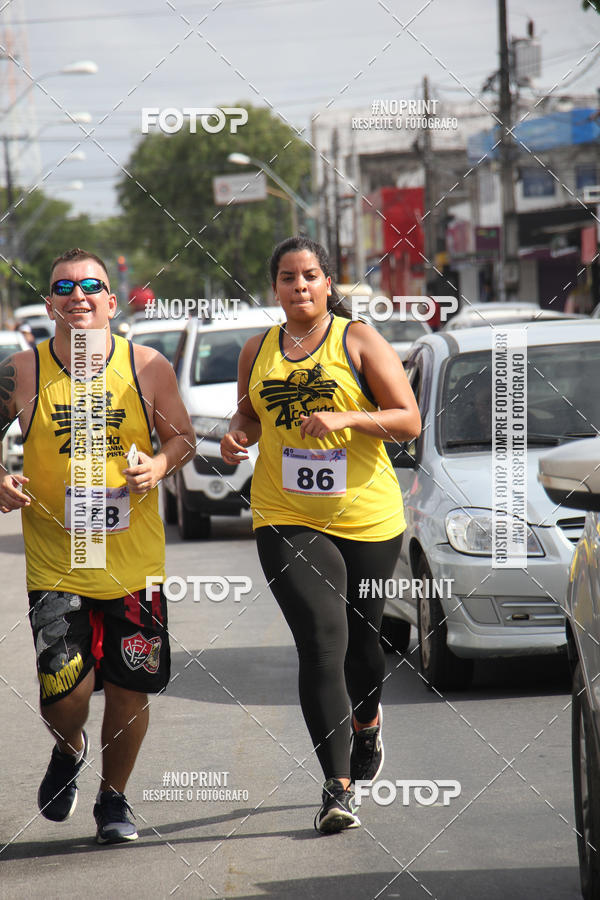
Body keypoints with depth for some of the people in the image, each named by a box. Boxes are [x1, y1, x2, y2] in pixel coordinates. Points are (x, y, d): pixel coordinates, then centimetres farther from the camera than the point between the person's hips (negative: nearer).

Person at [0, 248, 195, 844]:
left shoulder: (147, 368, -2)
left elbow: (182, 437, 9)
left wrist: (158, 467, -12)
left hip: (134, 560, 1)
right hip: (55, 565, -1)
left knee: (130, 689, 6)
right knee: (64, 693, -11)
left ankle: (113, 797, 30)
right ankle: (68, 751, 26)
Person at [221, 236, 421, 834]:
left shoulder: (358, 341, -2)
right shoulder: (258, 351, 9)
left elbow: (409, 421, -5)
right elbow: (247, 415, 25)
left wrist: (344, 417, -20)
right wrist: (236, 436, 1)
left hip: (368, 518, -1)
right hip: (285, 518, 1)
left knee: (361, 636, 15)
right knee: (321, 640, -15)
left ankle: (368, 721, 50)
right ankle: (337, 786, -17)